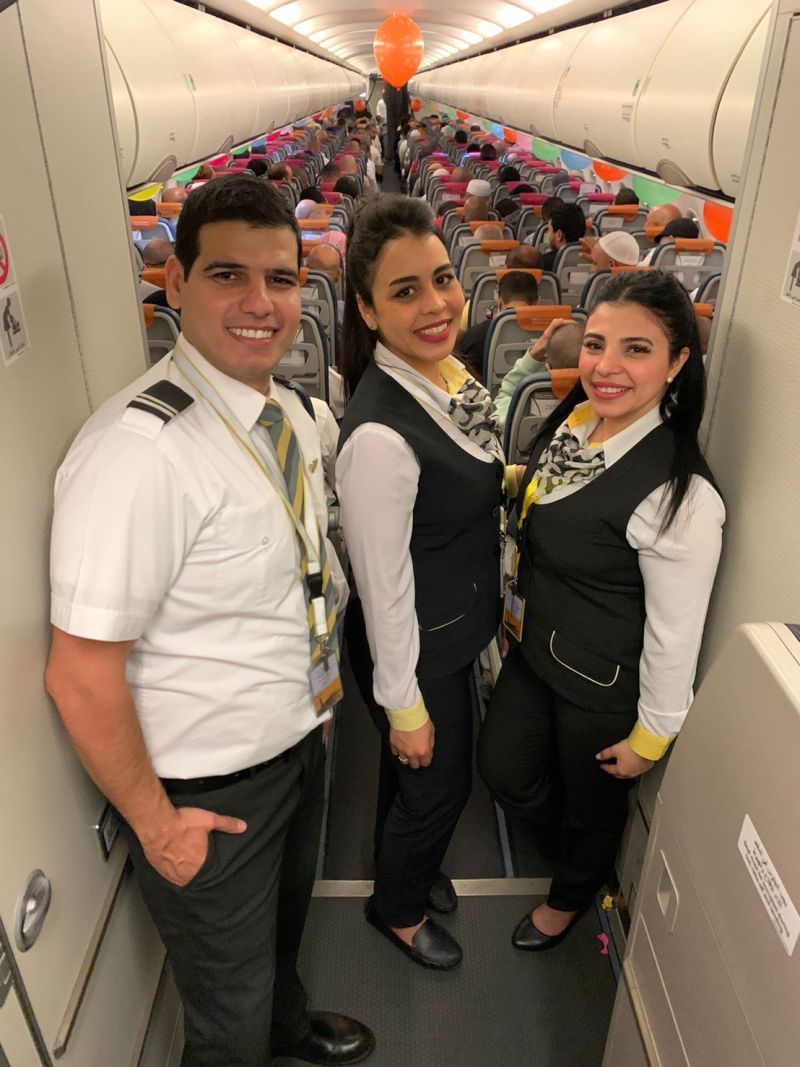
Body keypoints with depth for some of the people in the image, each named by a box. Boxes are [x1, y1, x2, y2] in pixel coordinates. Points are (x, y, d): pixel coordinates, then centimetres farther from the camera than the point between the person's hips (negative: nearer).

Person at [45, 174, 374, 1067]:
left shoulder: (287, 409, -3)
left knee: (283, 924, 35)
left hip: (297, 741, 8)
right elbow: (81, 677, -26)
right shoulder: (137, 451, -31)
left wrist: (315, 695, 11)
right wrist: (156, 824, -14)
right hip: (208, 792, -7)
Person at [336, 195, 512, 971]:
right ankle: (398, 907, 50)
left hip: (455, 631, 8)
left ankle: (408, 866, 61)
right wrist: (403, 706, -16)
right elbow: (383, 587, -25)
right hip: (415, 646, -7)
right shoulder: (379, 436, -33)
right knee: (439, 784, 18)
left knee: (416, 778, 30)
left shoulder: (449, 374, -6)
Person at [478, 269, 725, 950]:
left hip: (603, 688, -6)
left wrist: (651, 735, -11)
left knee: (592, 806, 20)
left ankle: (571, 895, 55)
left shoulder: (681, 495, -31)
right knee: (503, 772, 21)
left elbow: (676, 633, -21)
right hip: (534, 647, 7)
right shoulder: (573, 420, -7)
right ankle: (567, 850, 56)